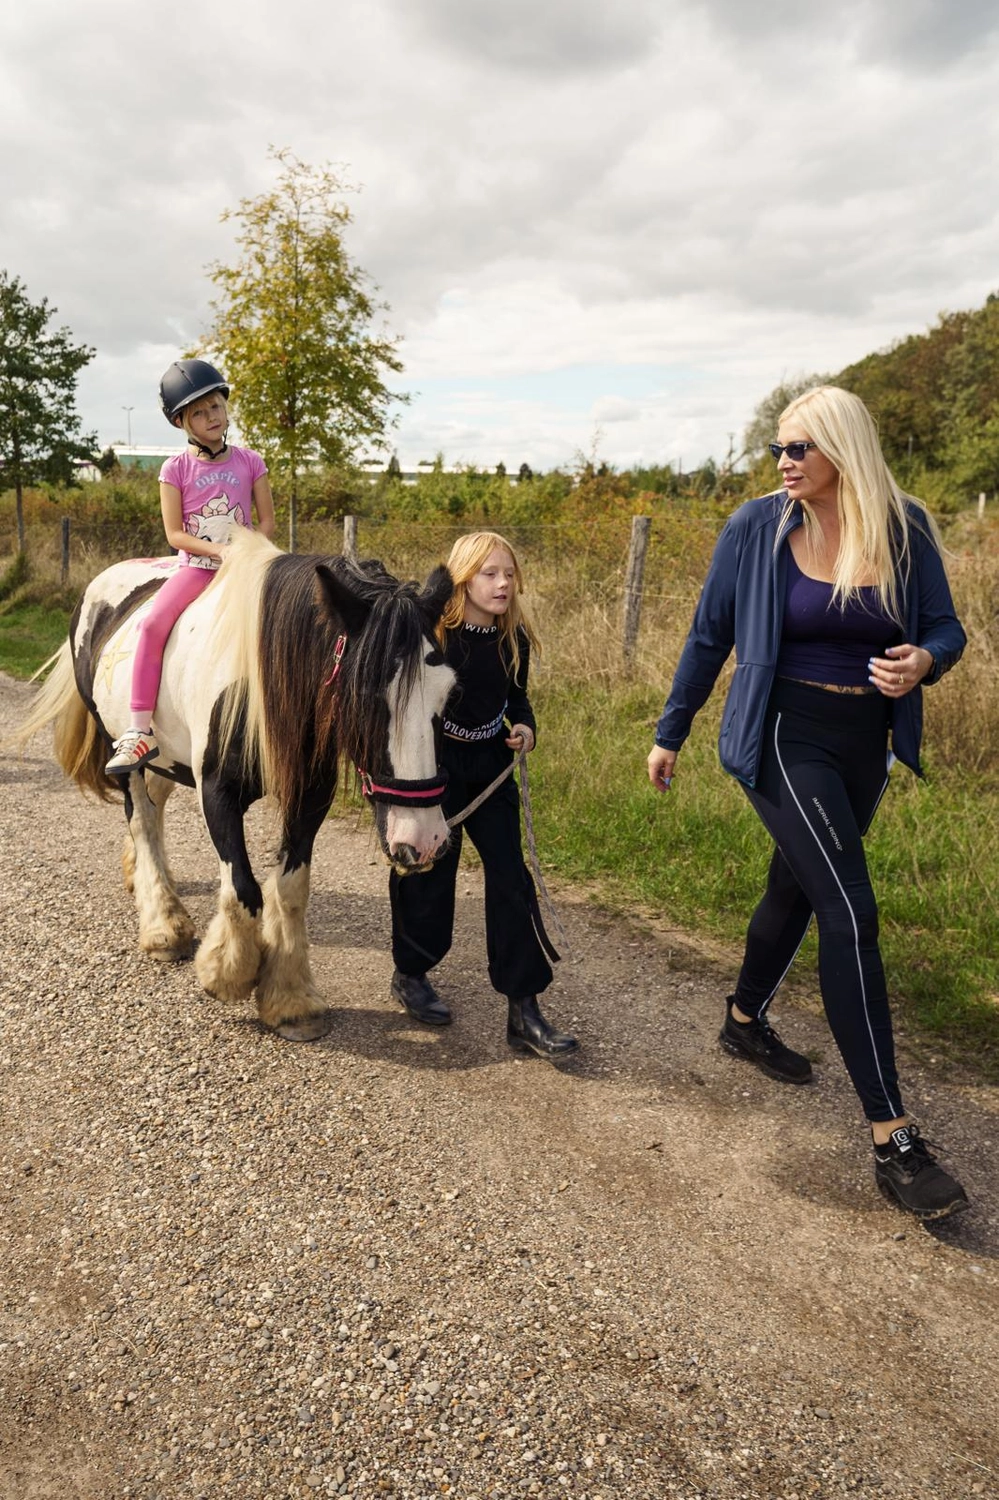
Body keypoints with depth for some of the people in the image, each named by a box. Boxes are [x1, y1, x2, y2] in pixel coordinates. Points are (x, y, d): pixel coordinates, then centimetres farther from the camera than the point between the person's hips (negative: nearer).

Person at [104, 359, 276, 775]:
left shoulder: (249, 461, 5)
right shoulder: (176, 469, 1)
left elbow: (267, 521, 5)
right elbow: (175, 534, -4)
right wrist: (220, 551, -19)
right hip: (195, 566, -1)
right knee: (153, 624, -24)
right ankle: (140, 731, -22)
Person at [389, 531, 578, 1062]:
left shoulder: (514, 638, -1)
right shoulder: (431, 631, -15)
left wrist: (525, 727, -8)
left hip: (489, 768, 4)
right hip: (432, 764, -4)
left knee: (511, 879, -1)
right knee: (427, 871, 5)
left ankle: (523, 1009, 6)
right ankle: (410, 976, 31)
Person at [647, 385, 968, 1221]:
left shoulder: (905, 528, -2)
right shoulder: (757, 528, -7)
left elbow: (945, 628, 4)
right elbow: (710, 639, 1)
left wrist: (922, 661, -21)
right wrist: (670, 735, 7)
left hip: (866, 742, 4)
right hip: (785, 736, -4)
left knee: (796, 888, 19)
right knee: (851, 914, -12)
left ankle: (746, 1021, 46)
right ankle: (893, 1139, -6)